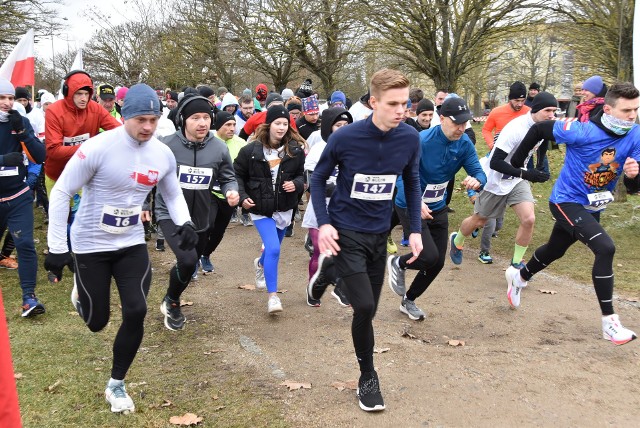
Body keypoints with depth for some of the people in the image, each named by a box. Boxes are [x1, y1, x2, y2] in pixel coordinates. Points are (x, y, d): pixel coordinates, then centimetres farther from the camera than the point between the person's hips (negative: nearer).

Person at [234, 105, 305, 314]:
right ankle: (273, 296, -6)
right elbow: (237, 175, -1)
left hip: (284, 209, 4)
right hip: (261, 209, -4)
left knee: (273, 248, 21)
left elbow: (301, 175, 7)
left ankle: (261, 264, 58)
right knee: (273, 249, -18)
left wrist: (296, 184, -15)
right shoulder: (251, 150, -11)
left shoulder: (295, 150, -6)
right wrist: (242, 197, -13)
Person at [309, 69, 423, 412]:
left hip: (379, 234, 4)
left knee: (368, 309, 11)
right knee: (364, 307, -13)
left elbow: (412, 183, 8)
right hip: (345, 231, -4)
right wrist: (323, 223, -15)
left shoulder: (410, 138, -8)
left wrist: (415, 229, 3)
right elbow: (318, 178, -3)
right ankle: (368, 377, 7)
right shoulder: (345, 137, -18)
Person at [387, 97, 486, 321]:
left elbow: (479, 172, -7)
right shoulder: (422, 141, -25)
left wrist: (476, 181, -33)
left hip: (438, 208, 6)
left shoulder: (464, 143, -7)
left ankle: (408, 301, 34)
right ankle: (398, 264, 17)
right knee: (429, 256, -19)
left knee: (437, 262, 10)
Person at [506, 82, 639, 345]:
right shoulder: (582, 131, -25)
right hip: (567, 202, -6)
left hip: (593, 208, 6)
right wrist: (516, 162, -3)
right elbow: (539, 129, -13)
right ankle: (609, 322, -15)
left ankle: (519, 277, 55)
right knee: (605, 248, -24)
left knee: (554, 251, 25)